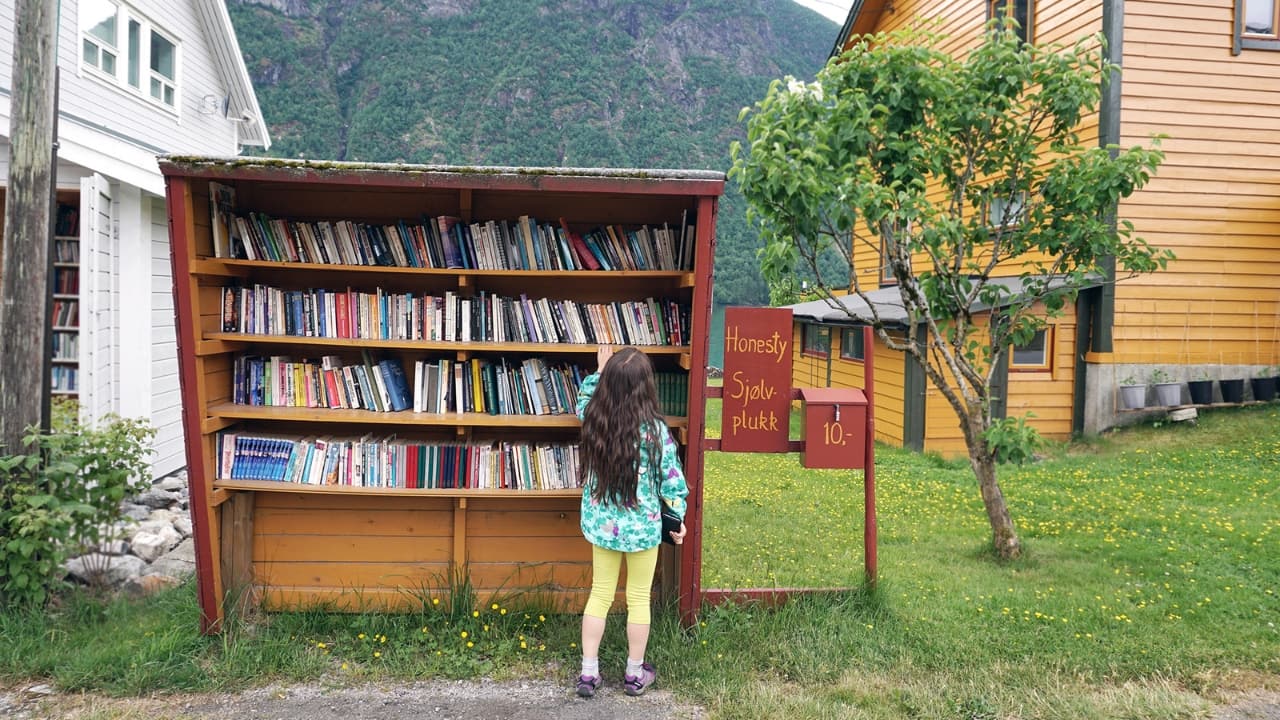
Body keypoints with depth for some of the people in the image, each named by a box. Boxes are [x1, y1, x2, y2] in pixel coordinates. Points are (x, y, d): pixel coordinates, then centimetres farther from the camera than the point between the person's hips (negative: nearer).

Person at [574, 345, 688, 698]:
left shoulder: (592, 418, -9)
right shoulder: (655, 429, -19)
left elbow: (584, 400, 17)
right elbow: (671, 478, -9)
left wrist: (598, 370, 28)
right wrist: (678, 517, 5)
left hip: (601, 522, 3)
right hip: (642, 525, -3)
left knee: (600, 594, 16)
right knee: (638, 599, 13)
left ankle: (589, 672, 21)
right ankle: (635, 674, 27)